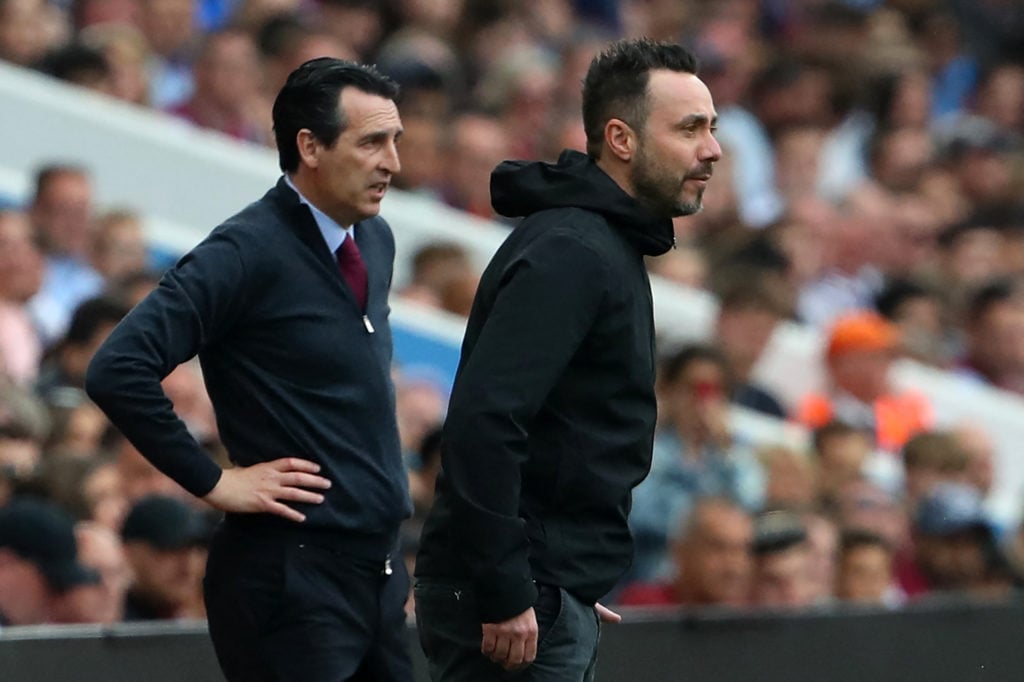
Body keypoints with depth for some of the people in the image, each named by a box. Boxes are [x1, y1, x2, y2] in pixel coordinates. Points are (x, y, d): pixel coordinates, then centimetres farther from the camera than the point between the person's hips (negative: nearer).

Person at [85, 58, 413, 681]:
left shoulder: (375, 243, 12)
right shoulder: (249, 252, -14)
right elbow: (118, 372, -22)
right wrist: (213, 482, -16)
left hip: (380, 575, 8)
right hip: (294, 577, -8)